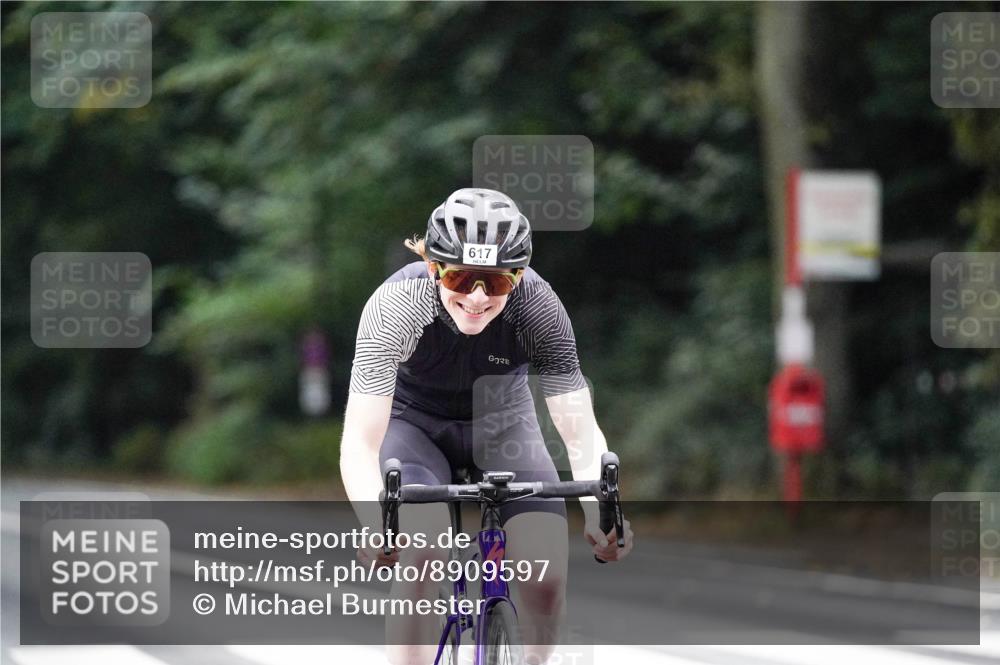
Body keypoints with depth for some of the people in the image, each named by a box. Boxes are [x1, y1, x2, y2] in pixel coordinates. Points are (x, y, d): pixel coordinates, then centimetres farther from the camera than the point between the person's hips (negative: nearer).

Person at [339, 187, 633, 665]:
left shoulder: (537, 307, -29)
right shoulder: (396, 304, -33)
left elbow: (580, 432, -30)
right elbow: (359, 442, -38)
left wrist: (599, 512, -49)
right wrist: (377, 524, -56)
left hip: (500, 423, 1)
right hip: (414, 422, -1)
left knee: (546, 579, -17)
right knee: (420, 556, -29)